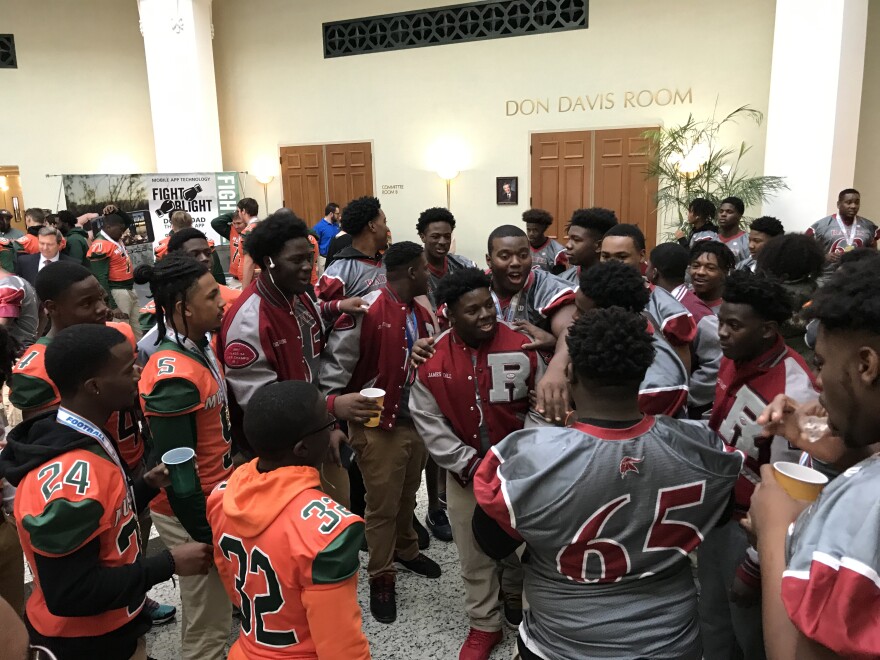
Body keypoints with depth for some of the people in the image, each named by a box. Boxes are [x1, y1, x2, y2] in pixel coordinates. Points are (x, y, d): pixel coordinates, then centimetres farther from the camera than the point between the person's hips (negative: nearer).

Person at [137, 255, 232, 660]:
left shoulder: (198, 348, 1)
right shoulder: (175, 377, -28)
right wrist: (207, 536, -16)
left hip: (211, 500, 9)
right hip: (190, 512, -9)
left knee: (213, 608, 28)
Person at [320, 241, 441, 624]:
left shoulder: (424, 315, 7)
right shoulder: (366, 310, -17)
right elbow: (335, 365, -16)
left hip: (419, 421, 7)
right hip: (378, 426, -6)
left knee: (407, 497, 22)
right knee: (382, 505, 7)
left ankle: (406, 550, 46)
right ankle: (381, 577, 26)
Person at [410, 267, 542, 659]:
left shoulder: (522, 347, -14)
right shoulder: (432, 357, -11)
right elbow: (427, 420, -7)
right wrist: (469, 464, -11)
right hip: (465, 472, 1)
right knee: (474, 554, 14)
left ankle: (517, 604, 48)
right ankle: (484, 625, 36)